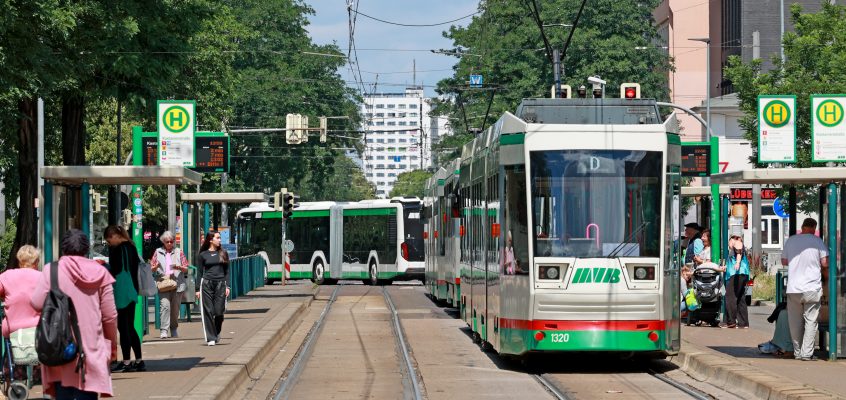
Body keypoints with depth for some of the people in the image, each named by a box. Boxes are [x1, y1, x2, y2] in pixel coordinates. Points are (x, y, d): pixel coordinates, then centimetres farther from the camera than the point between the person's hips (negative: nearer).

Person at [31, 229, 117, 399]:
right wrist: (113, 345, 16)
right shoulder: (99, 273, 2)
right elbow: (110, 315, 3)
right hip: (91, 348, 1)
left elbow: (37, 304, -7)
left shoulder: (52, 270, -3)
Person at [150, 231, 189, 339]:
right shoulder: (158, 252, 13)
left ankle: (174, 329, 21)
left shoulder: (178, 252, 12)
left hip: (177, 284, 1)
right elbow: (151, 269, 13)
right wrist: (156, 267, -10)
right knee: (165, 306, -16)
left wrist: (179, 267, -10)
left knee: (175, 308, 5)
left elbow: (186, 269, 11)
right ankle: (164, 330, -19)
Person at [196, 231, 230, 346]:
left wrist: (227, 286, 3)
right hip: (206, 283, -1)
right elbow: (199, 272, 7)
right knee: (208, 311, -4)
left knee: (219, 312, -2)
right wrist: (198, 289, 1)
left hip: (220, 284, 1)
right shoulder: (203, 255, 6)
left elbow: (227, 271, 13)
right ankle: (210, 338, -1)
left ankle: (217, 333, 23)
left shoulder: (223, 254, 11)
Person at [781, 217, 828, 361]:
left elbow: (784, 261, 12)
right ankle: (807, 353, -5)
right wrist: (827, 275, 14)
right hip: (812, 288, -3)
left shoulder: (790, 241, 5)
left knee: (795, 322, 12)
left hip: (793, 288, 3)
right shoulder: (817, 241, -4)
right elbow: (825, 263, -5)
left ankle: (797, 352, 17)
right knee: (811, 321, 1)